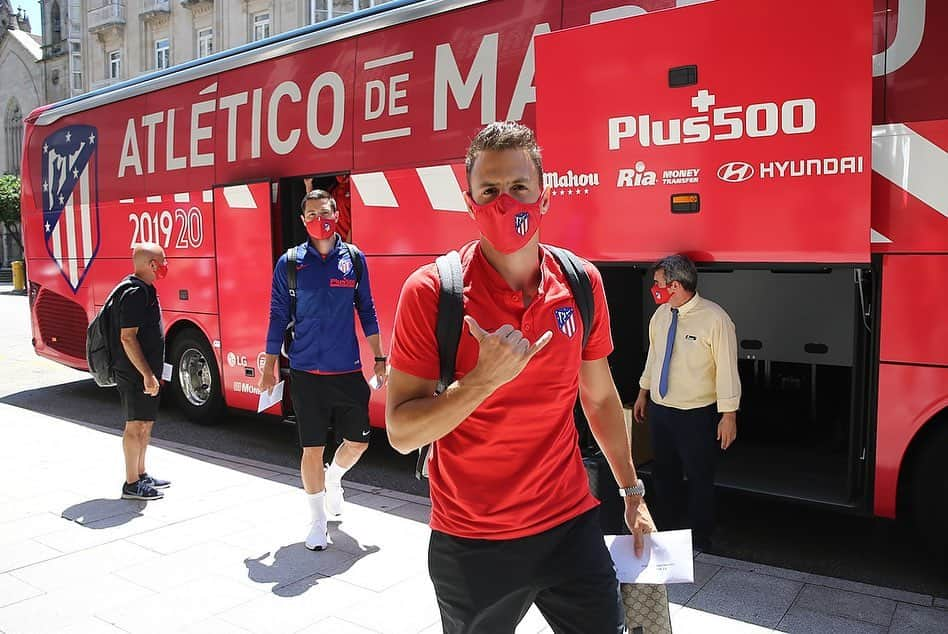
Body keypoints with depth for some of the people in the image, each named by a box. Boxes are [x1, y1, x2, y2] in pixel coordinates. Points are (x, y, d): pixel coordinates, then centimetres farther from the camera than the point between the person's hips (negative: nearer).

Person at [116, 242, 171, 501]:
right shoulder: (135, 294, -19)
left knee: (145, 423, 17)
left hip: (145, 371, 10)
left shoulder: (144, 290, 13)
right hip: (135, 373, -10)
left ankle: (141, 474, 29)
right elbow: (127, 337, -23)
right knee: (135, 425, -2)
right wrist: (147, 374, -25)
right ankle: (132, 484, 7)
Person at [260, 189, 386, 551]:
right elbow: (278, 317, 3)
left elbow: (366, 312, 8)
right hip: (306, 373, -1)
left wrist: (379, 359, 6)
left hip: (348, 371, 2)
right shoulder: (289, 263, -1)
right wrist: (270, 367, 3)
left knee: (358, 441, 8)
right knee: (312, 449, 5)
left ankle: (334, 477, 42)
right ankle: (318, 521, 23)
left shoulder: (354, 258, 3)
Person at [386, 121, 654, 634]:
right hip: (470, 546, -2)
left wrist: (632, 492, 13)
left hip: (571, 526, 3)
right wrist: (483, 380, -28)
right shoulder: (431, 290, -14)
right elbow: (400, 432, -15)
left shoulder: (582, 283, -2)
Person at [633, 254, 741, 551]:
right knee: (664, 474, 19)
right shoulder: (660, 315, 2)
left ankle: (699, 541, 27)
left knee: (699, 479, 9)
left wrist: (729, 415, -16)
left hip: (697, 415, -6)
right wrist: (643, 393, 19)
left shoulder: (714, 318, -18)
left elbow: (727, 369, -16)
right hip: (660, 409, 6)